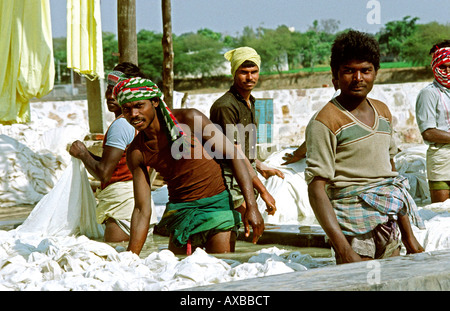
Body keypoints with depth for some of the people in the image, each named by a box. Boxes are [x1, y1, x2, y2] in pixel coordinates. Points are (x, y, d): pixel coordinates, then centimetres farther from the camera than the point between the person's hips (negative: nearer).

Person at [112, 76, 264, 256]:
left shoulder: (189, 119, -11)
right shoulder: (136, 153, -1)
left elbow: (234, 155, -8)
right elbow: (142, 210, 1)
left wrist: (252, 206, -15)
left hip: (216, 204, -3)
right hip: (180, 212, 3)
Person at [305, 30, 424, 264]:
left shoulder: (383, 112, 13)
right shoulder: (325, 121, -9)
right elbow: (316, 190, -14)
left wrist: (408, 235, 20)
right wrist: (344, 250, -23)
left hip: (388, 227, 7)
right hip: (352, 228, -7)